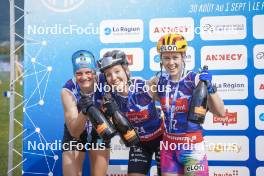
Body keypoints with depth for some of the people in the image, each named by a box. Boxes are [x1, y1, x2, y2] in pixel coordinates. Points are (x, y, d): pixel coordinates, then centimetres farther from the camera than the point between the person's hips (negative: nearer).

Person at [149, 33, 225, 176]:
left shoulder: (196, 80, -13)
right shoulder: (158, 82, -2)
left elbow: (220, 112, -17)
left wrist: (209, 88, -28)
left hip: (192, 146, -3)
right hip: (168, 146, 4)